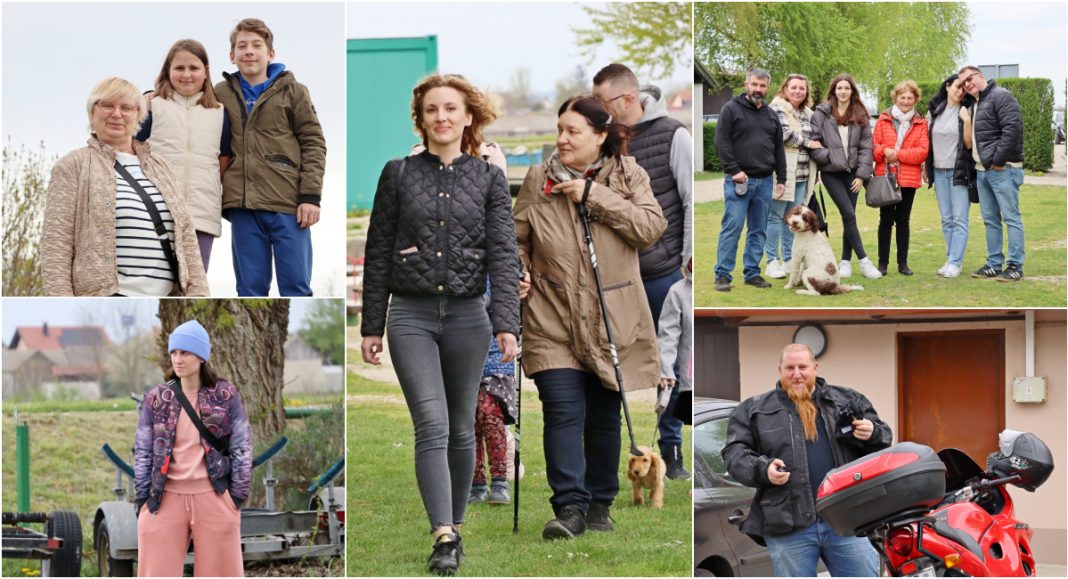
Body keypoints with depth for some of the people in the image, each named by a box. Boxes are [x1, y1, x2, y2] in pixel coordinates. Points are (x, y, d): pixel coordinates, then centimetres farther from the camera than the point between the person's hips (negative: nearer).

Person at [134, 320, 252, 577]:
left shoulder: (226, 396, 2)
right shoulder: (156, 399, 6)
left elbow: (242, 447, 4)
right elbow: (143, 451, 8)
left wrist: (237, 495, -2)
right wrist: (142, 498, 2)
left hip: (214, 497, -1)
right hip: (165, 498, 1)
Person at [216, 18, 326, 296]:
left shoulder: (292, 91, 6)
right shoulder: (221, 94, 13)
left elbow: (313, 143, 2)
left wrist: (311, 195, -8)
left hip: (289, 205, -2)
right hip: (243, 206, 2)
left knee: (296, 287, 0)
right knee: (251, 290, 4)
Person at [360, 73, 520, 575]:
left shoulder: (489, 179, 4)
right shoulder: (398, 175, 3)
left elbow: (503, 255, -2)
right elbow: (378, 253, 6)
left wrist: (506, 324, -13)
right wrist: (371, 327, 4)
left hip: (467, 314, 1)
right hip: (411, 314, -1)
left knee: (461, 429, 9)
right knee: (432, 425, -13)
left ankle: (455, 526, 24)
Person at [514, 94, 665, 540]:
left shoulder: (628, 176, 0)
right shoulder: (538, 179, 3)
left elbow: (652, 227, -14)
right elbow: (517, 237, 14)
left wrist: (594, 195, -17)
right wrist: (519, 273, -5)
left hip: (611, 321, 0)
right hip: (554, 320, 0)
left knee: (604, 417, 10)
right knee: (563, 413, -12)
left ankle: (600, 504, 22)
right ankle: (569, 508, -14)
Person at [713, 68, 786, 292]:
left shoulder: (771, 115, 16)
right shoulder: (732, 109, -1)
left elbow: (779, 149, 19)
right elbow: (722, 141, -7)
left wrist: (781, 179, 12)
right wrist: (734, 170, -14)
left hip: (764, 182, 6)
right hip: (739, 180, -6)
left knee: (758, 230, 8)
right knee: (732, 227, -8)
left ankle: (752, 272, 15)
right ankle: (722, 275, -6)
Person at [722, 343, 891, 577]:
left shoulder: (846, 400, 14)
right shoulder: (753, 410, 9)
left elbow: (883, 437, 17)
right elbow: (734, 453, 4)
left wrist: (872, 433, -7)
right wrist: (762, 469, -15)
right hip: (788, 525, -1)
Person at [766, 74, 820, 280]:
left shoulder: (807, 114, 18)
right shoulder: (778, 109, -6)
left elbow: (814, 138, 27)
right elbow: (784, 134, -18)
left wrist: (814, 173, 20)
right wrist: (808, 143, -7)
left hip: (801, 175, 7)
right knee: (775, 216, -3)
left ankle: (789, 259, 17)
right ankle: (772, 261, -1)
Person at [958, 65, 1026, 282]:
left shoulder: (1000, 97, -10)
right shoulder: (975, 104, 18)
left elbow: (1012, 129, -19)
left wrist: (998, 160, -18)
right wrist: (978, 162, 10)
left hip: (1003, 169, -9)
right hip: (982, 171, 9)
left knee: (1011, 218, -6)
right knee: (990, 219, 12)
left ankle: (1015, 266, -5)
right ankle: (994, 264, 18)